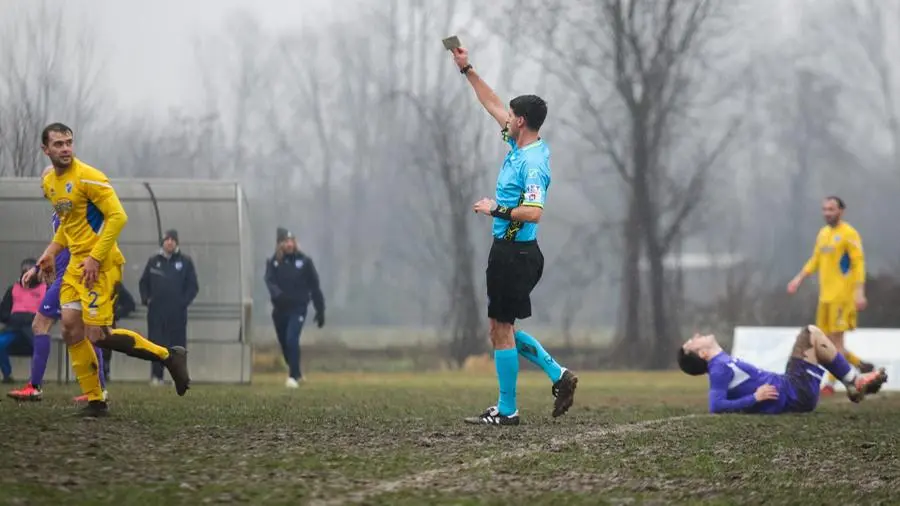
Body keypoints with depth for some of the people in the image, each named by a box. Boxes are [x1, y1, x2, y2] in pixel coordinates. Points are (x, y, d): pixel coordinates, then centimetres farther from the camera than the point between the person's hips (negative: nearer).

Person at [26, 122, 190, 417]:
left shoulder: (87, 177, -14)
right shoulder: (49, 182, 12)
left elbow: (117, 216, -18)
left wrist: (95, 258, -20)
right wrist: (51, 252, 13)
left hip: (100, 264, -8)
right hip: (76, 263, 8)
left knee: (97, 335, -14)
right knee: (71, 330, 0)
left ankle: (169, 356, -2)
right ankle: (95, 401, 9)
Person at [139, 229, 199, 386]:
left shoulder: (185, 262, 6)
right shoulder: (153, 261, 11)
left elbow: (193, 286, 6)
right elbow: (144, 283, 18)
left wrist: (184, 302, -6)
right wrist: (146, 299, 3)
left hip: (177, 313, -1)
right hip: (156, 312, 1)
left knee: (178, 345, -2)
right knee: (156, 344, -1)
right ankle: (156, 376, 3)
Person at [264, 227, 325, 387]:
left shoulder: (304, 261, -1)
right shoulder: (273, 262, 3)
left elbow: (314, 286, 3)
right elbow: (270, 281, -13)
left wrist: (320, 310, 2)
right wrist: (277, 294, -34)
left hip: (298, 308, -3)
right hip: (280, 308, 3)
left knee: (292, 339, -20)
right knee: (284, 343, 12)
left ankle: (293, 376, -17)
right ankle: (296, 372, 34)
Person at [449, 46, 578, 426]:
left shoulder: (533, 162, -19)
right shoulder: (520, 146, 9)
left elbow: (533, 211, -29)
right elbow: (492, 103, 21)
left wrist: (496, 209, -17)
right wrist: (467, 69, 22)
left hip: (516, 254, -10)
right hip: (509, 250, 10)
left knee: (502, 330, -4)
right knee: (502, 329, 14)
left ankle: (506, 410, 0)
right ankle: (559, 376, 13)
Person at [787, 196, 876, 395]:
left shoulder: (849, 234, -9)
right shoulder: (823, 233, 15)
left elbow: (859, 263, -13)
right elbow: (815, 260, 22)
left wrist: (859, 292, -20)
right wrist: (799, 278, 11)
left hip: (842, 295, -8)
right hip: (825, 295, 8)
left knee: (836, 338, -7)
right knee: (828, 340, 7)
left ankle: (830, 383, -4)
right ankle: (862, 366, 22)